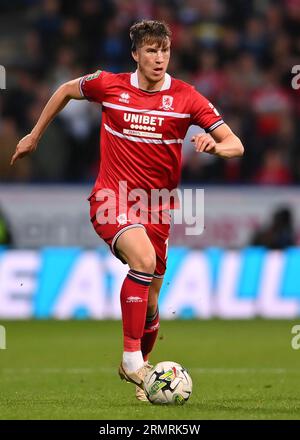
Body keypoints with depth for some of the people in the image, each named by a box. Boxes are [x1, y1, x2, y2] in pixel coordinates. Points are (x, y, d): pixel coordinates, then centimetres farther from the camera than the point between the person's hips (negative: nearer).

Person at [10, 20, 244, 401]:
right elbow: (66, 90, 18)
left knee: (149, 303, 8)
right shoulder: (109, 85, -4)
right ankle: (131, 356, -27)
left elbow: (235, 145, -5)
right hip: (112, 198, -3)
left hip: (155, 205, 3)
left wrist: (215, 146, -28)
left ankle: (139, 371, 33)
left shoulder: (185, 98, -4)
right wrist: (34, 135, 21)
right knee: (144, 259, -32)